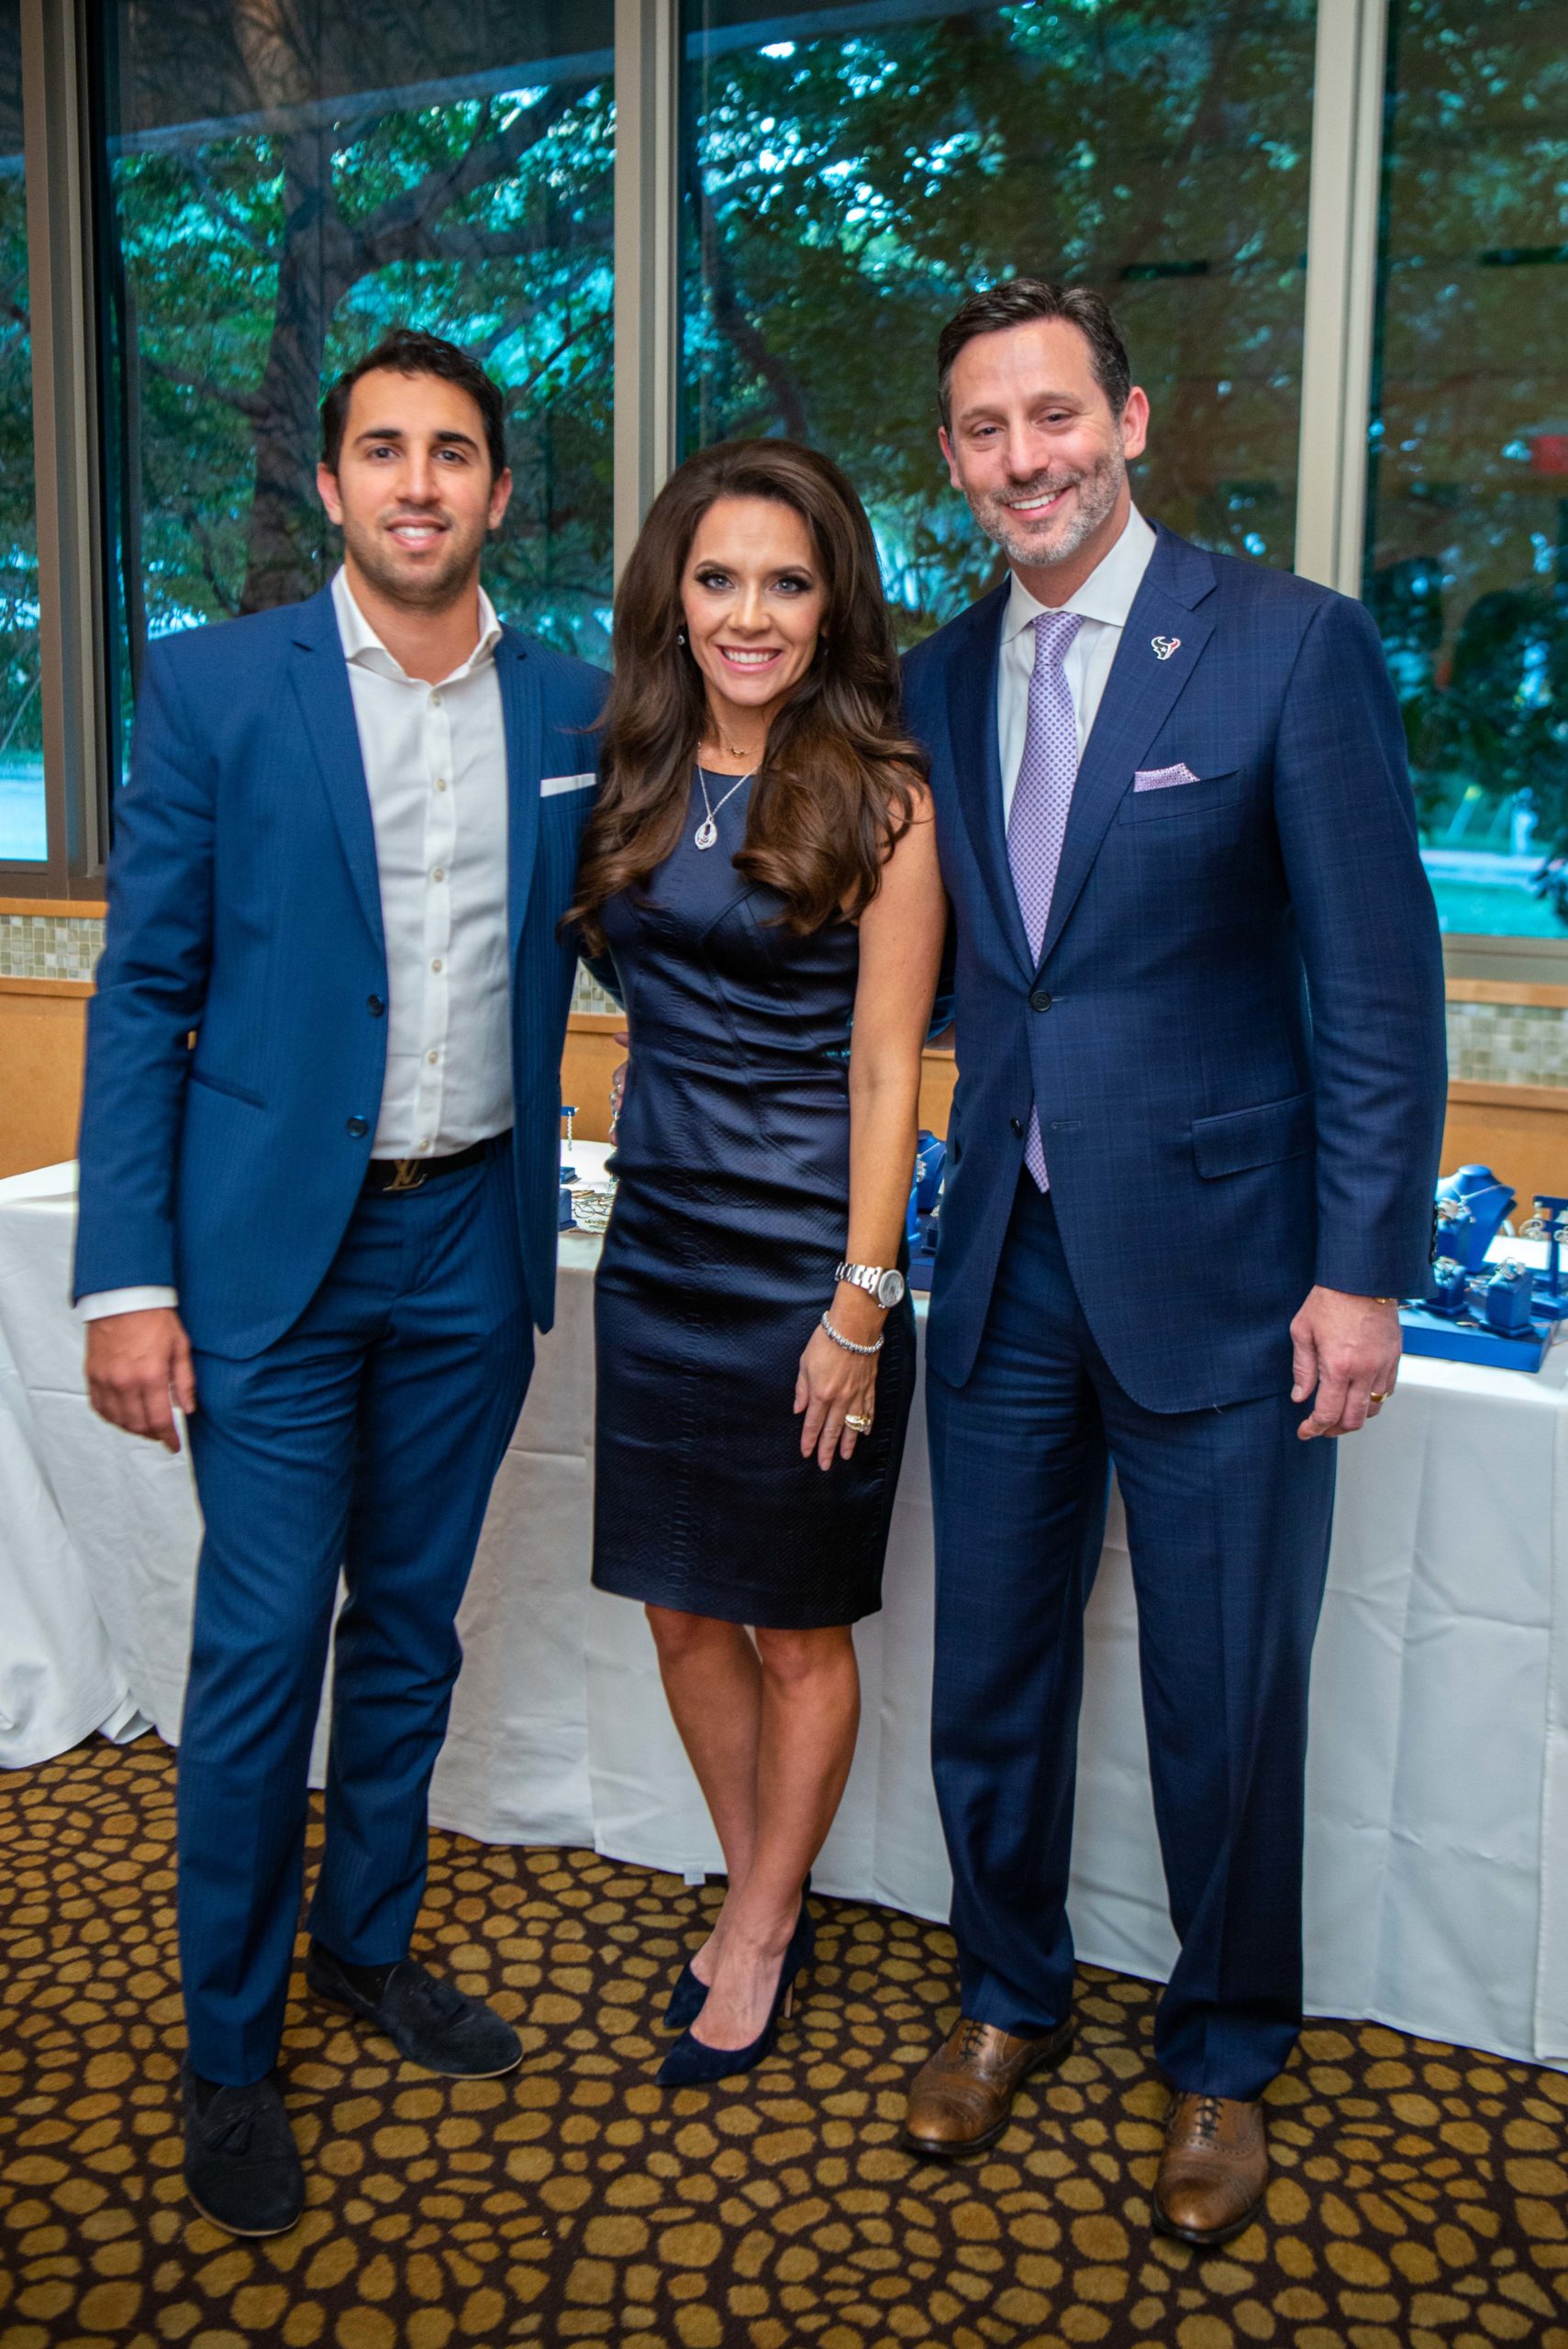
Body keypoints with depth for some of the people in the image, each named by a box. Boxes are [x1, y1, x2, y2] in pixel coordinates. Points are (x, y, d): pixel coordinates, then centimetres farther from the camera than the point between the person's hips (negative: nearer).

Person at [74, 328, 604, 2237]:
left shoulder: (572, 708, 4)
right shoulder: (215, 684, -5)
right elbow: (141, 992, -6)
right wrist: (128, 1279, -11)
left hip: (474, 1241, 4)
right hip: (278, 1242, -3)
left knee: (412, 1627, 16)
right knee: (258, 1654, 2)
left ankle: (369, 1942, 37)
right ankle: (227, 2049, 22)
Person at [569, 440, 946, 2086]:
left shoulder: (880, 801, -9)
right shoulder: (640, 777, 6)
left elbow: (884, 1072, -11)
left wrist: (861, 1304, -14)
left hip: (805, 1261, -5)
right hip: (657, 1248, 6)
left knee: (797, 1632, 9)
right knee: (682, 1608, 15)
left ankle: (756, 1933, 31)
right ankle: (763, 1902, 36)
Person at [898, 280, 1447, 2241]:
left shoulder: (1291, 646, -8)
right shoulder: (937, 680, 8)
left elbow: (1380, 980, -9)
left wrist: (1365, 1270, -12)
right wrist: (960, 1182, 3)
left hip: (1216, 1268, -4)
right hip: (1003, 1267, 5)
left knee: (1226, 1712, 9)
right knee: (990, 1679, 16)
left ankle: (1223, 2062, 34)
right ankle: (1008, 1999, 40)